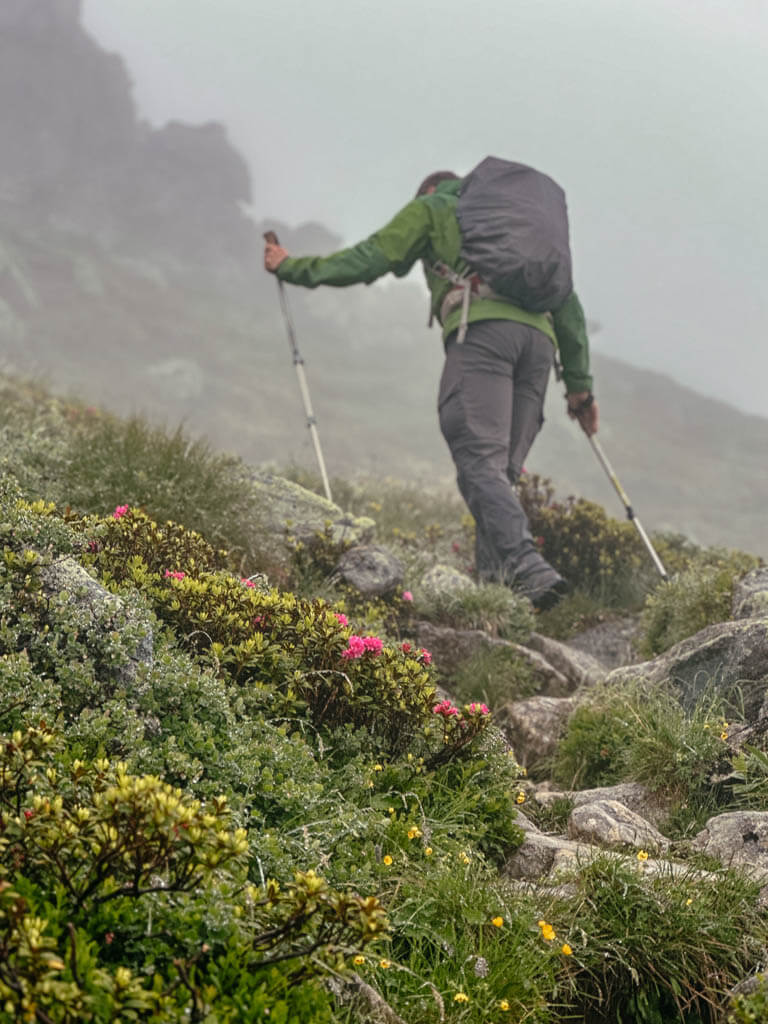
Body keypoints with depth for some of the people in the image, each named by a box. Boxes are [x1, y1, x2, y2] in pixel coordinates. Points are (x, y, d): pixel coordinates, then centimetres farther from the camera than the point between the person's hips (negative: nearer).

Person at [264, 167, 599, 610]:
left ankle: (528, 566, -36)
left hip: (482, 329, -6)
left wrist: (294, 267, 27)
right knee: (501, 472, 4)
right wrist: (579, 384, 30)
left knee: (479, 461, -17)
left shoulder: (430, 208, 25)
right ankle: (492, 581, -10)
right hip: (539, 335, 6)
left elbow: (369, 260, 14)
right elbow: (567, 302, 31)